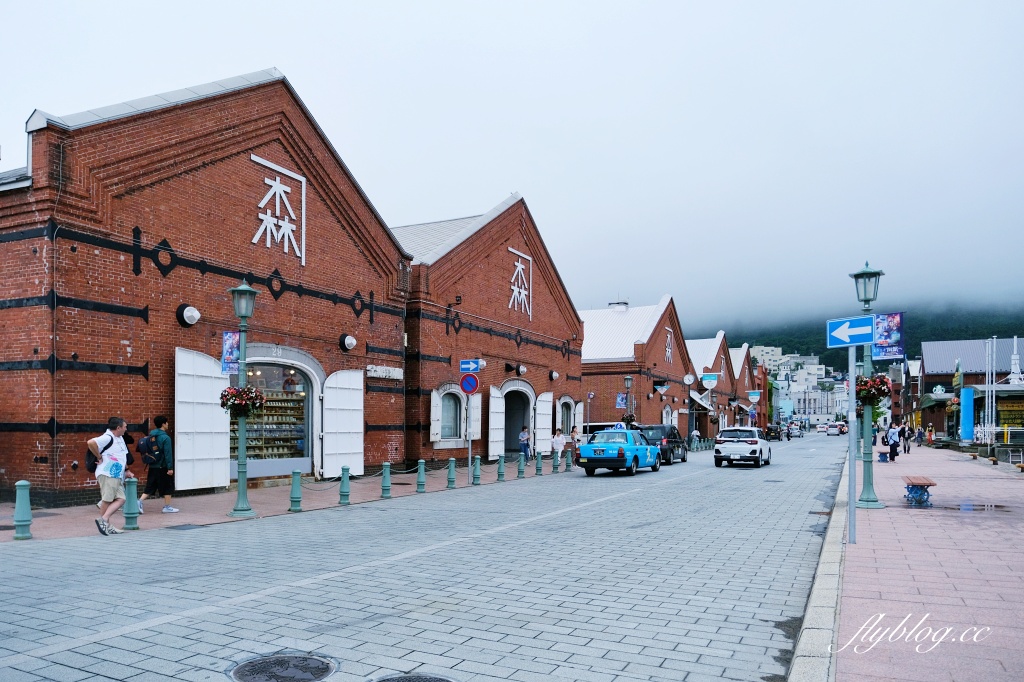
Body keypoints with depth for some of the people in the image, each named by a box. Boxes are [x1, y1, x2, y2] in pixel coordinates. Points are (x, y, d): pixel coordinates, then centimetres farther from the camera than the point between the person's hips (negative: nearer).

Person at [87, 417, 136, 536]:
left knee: (120, 499, -1)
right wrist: (99, 457, -16)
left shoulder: (120, 439, 19)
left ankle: (104, 520, 0)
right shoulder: (107, 438, -11)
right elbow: (90, 443, -26)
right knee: (107, 499, -6)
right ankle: (103, 522, 0)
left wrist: (127, 471, 20)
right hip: (107, 474, -9)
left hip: (118, 476, 9)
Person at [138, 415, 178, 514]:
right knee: (167, 487, 6)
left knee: (150, 486, 12)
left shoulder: (151, 435, 7)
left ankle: (140, 501, -6)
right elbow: (168, 454, -17)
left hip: (152, 466, 7)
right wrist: (170, 468, -15)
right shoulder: (165, 437, -15)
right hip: (163, 467, -7)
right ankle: (167, 507, 12)